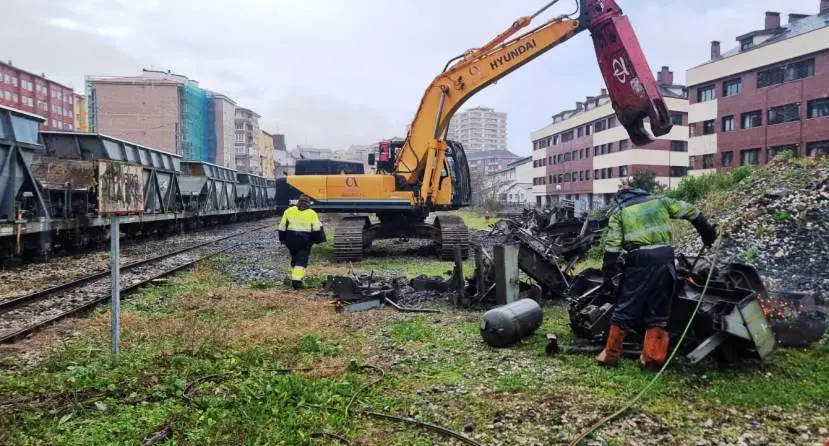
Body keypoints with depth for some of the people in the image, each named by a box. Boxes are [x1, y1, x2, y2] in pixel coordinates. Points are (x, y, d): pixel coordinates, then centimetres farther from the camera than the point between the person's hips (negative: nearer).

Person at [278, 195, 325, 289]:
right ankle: (297, 280, -14)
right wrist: (317, 239, 9)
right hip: (305, 239, -3)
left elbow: (282, 226, 9)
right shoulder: (312, 213, 3)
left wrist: (282, 239, 16)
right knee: (302, 260, -1)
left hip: (291, 239, 3)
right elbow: (317, 228, -2)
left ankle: (295, 278, 24)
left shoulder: (289, 211, 8)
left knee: (294, 258, 19)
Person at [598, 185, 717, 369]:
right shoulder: (660, 201, 19)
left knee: (625, 308, 4)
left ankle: (610, 355, 6)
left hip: (640, 260, -2)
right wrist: (707, 231, 32)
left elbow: (612, 246, 1)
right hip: (664, 257, 2)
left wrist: (608, 274, 2)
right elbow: (690, 211, 20)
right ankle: (653, 357, 7)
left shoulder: (619, 213, 11)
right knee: (658, 311, 10)